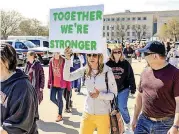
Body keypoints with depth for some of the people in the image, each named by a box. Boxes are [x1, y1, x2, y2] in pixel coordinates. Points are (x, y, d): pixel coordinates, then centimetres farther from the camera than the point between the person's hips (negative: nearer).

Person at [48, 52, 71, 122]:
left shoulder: (63, 61, -10)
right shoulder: (51, 61, 5)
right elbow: (50, 72, 10)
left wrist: (68, 85, -10)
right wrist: (49, 82, 9)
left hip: (61, 83, -5)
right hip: (53, 83, 5)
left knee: (59, 99, 3)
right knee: (52, 98, 5)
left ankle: (60, 115, 17)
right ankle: (60, 107, 34)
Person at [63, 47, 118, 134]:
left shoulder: (107, 72, -15)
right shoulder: (84, 70, -4)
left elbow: (114, 94, -9)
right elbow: (67, 77, -12)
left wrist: (100, 95, -26)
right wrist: (67, 59, -21)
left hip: (103, 114, -3)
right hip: (87, 113, 3)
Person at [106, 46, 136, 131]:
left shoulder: (126, 63, -5)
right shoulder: (108, 63, -4)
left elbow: (131, 76, -3)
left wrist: (132, 88, -4)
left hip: (123, 89, -2)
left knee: (122, 107, -1)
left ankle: (128, 123, 24)